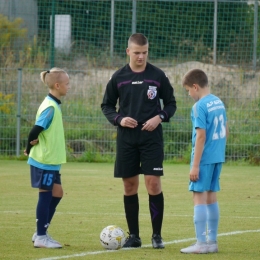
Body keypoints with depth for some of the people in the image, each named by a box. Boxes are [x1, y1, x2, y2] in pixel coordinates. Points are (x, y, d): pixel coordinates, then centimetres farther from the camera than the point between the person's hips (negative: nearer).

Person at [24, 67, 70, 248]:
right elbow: (36, 130, -25)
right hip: (44, 160, -9)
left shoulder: (53, 105, 11)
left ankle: (42, 232, 19)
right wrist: (30, 147, -10)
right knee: (46, 196, -2)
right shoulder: (50, 107, -20)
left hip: (51, 161, 9)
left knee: (57, 194, 13)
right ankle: (41, 237, 6)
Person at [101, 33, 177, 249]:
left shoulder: (158, 75, 0)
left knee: (153, 184, -8)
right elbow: (107, 105, 11)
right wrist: (119, 119, -8)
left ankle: (157, 235, 2)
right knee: (130, 186, 5)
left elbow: (171, 104, 8)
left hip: (152, 136, -2)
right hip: (126, 138, 2)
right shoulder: (118, 77, 3)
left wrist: (160, 117, -11)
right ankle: (134, 236, 14)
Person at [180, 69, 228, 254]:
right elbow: (226, 131, 16)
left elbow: (201, 136, -19)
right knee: (211, 197, 14)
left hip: (204, 158, -8)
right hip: (218, 158, 8)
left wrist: (195, 165, -16)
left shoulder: (200, 107, -15)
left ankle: (201, 243, -5)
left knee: (199, 197, -3)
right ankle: (212, 241, 18)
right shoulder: (219, 103, 9)